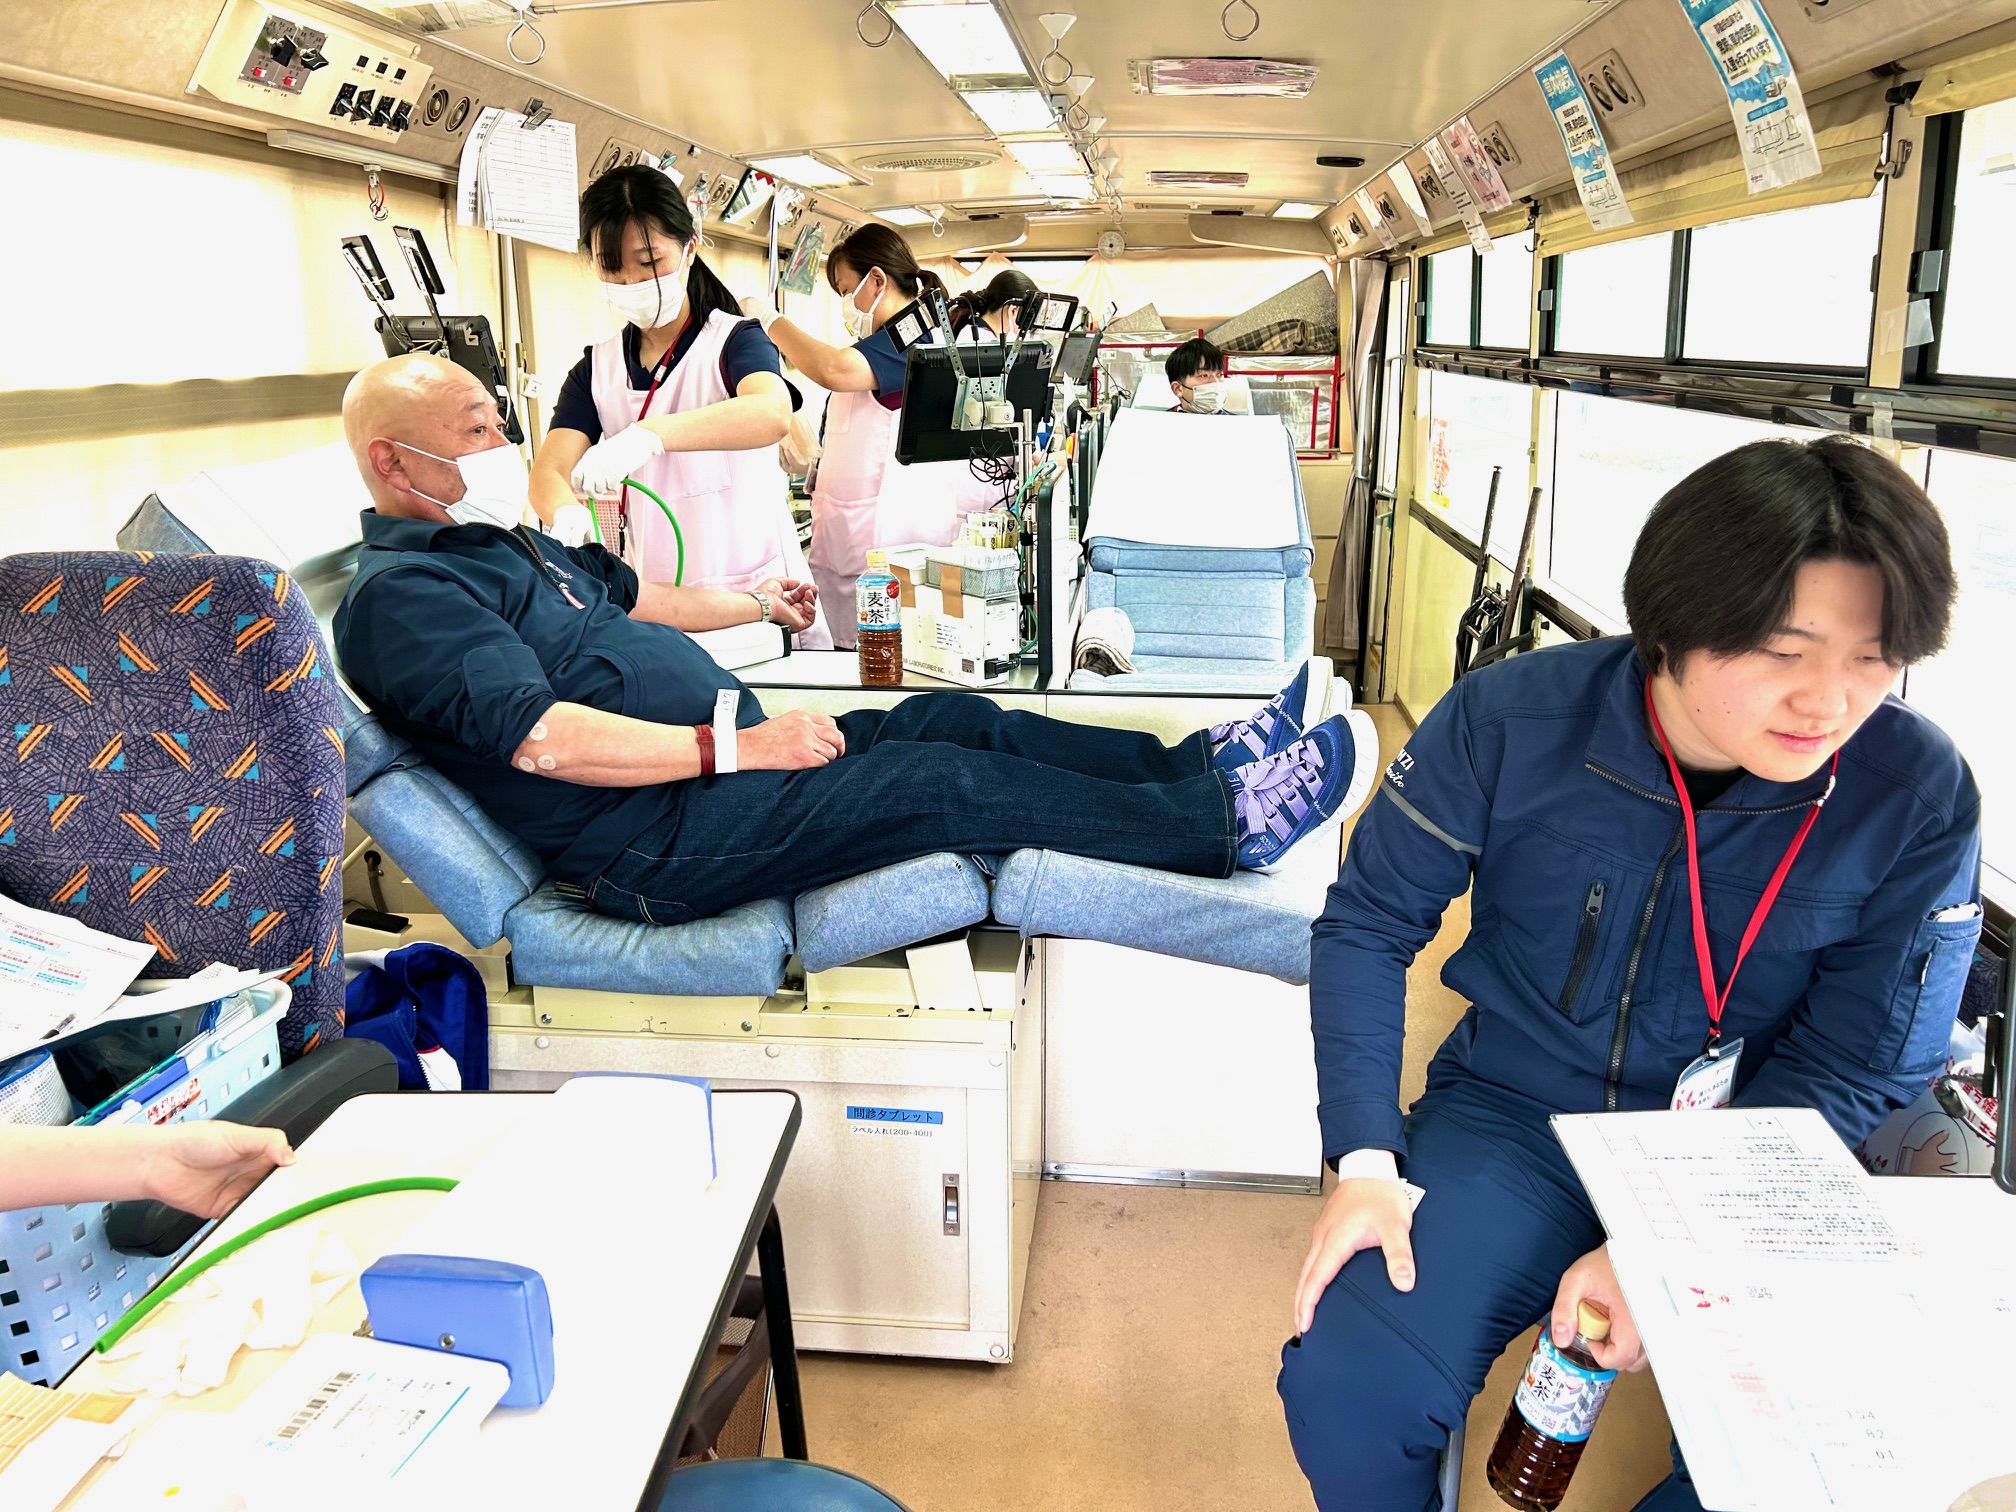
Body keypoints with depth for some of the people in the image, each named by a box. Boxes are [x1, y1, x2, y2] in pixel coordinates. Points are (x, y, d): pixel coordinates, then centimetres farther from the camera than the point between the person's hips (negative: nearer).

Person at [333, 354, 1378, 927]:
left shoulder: (498, 544, 19)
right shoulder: (398, 596, -13)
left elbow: (626, 598, 34)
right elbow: (541, 739, -25)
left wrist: (756, 600, 38)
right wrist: (736, 746, -25)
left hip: (721, 759, 10)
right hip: (664, 842, -10)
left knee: (959, 720, 0)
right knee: (949, 784, -17)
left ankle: (1204, 763, 5)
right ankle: (1228, 820, -10)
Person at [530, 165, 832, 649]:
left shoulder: (734, 339, -2)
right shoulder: (596, 368, 11)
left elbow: (773, 414, -25)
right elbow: (549, 470, -2)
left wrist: (649, 435, -40)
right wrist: (568, 517, -26)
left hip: (759, 595, -3)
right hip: (661, 602, 3)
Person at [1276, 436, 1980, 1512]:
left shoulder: (1920, 796, -14)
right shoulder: (1513, 719, -15)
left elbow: (1854, 1067, -8)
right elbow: (1370, 922, -6)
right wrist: (1365, 1156, -15)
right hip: (1514, 1117, 0)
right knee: (1344, 1387, -22)